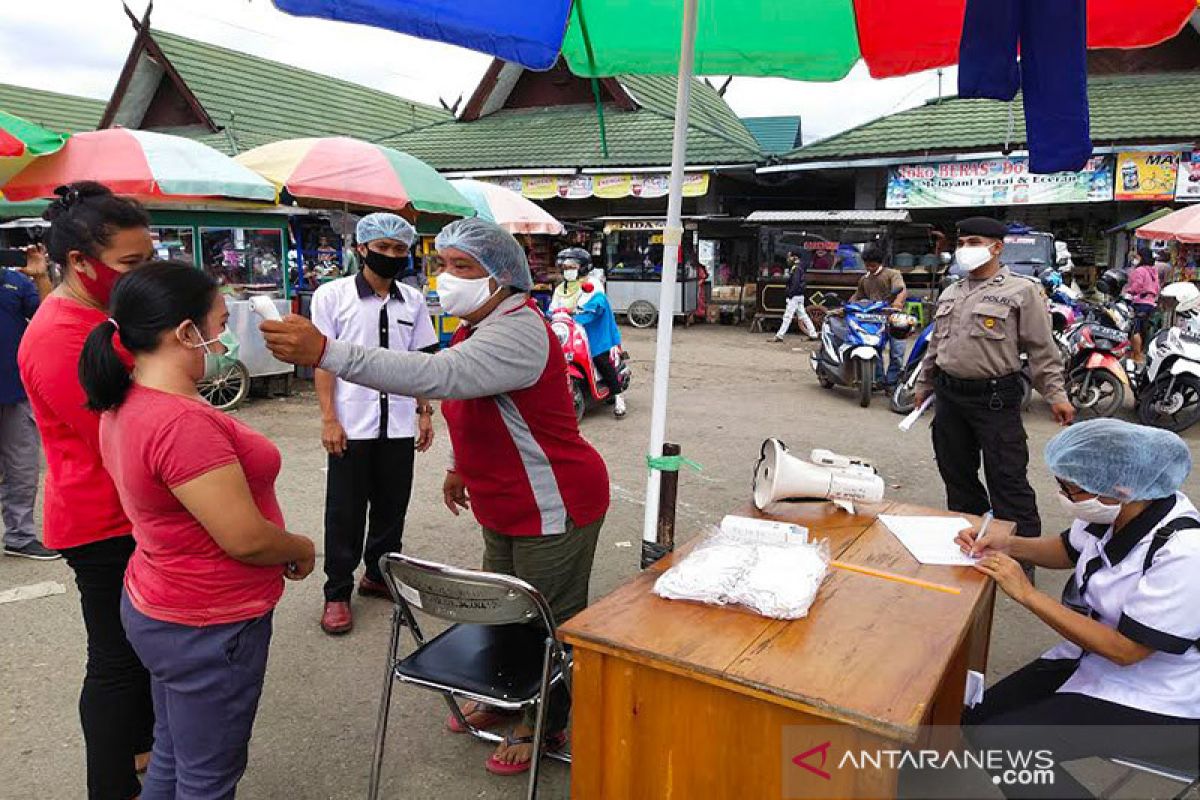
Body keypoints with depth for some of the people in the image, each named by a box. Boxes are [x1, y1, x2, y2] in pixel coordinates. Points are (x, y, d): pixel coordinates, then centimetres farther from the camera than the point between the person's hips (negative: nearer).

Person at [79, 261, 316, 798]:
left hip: (158, 607, 9)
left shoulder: (124, 406, 1)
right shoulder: (182, 422, -30)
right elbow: (245, 538, -27)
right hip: (207, 629, -9)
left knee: (172, 757, 27)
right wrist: (303, 548, -8)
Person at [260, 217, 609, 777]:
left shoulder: (519, 333, -28)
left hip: (553, 508, -9)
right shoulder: (482, 327, 5)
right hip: (505, 506, 10)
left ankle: (542, 724, 31)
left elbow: (436, 375, -44)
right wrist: (462, 468, 12)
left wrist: (325, 352, -49)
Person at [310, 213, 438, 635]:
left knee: (391, 506, 13)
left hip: (399, 425, 4)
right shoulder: (332, 295, -3)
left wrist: (425, 412, 8)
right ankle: (337, 592, 19)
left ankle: (378, 575, 31)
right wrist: (329, 419, -10)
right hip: (352, 425, -3)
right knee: (345, 513, 5)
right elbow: (323, 360, -4)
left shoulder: (413, 300, 8)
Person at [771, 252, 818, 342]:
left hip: (795, 296, -10)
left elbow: (795, 283, -22)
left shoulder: (796, 268, -13)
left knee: (787, 316, -9)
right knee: (803, 315, 13)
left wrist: (790, 294, -20)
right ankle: (813, 334, 15)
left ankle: (779, 336, -8)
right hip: (800, 296, 10)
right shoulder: (800, 267, 17)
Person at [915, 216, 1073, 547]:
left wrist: (1056, 395, -11)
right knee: (956, 473, 15)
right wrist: (924, 384, 23)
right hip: (949, 396, 7)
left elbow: (1042, 349, -6)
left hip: (995, 398, -6)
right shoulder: (950, 294, 16)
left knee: (1007, 479, -5)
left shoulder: (1021, 290, -4)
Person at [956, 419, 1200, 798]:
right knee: (977, 717, 1)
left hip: (1154, 703, -7)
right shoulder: (1112, 511, -9)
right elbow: (1069, 551, 14)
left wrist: (1027, 594, -24)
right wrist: (1008, 544, -5)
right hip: (1093, 659, 8)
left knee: (998, 741, -18)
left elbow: (1124, 649, -26)